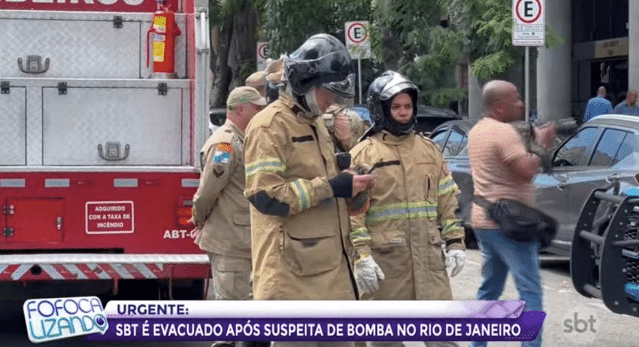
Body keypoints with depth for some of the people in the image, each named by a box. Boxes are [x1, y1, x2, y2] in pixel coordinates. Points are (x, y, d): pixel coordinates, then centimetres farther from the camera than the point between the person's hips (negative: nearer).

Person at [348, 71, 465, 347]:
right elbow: (353, 211, -7)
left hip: (428, 255, 4)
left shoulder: (429, 149, 13)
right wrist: (361, 257, -14)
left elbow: (447, 199, 17)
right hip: (385, 259, -4)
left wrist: (454, 241, 9)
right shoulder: (363, 154, -3)